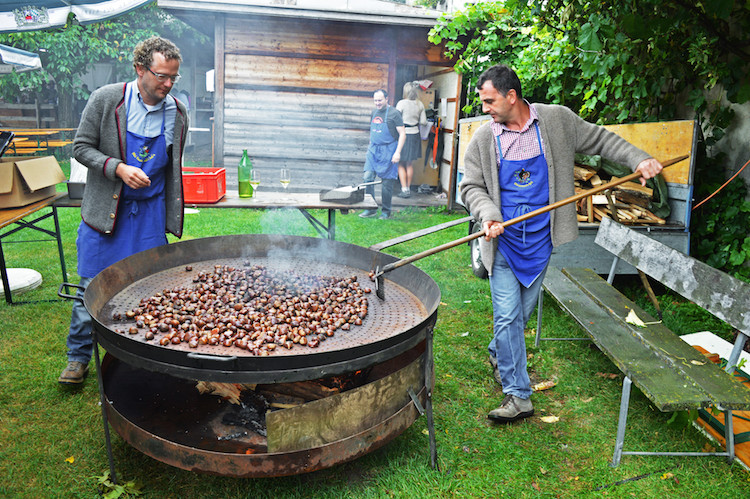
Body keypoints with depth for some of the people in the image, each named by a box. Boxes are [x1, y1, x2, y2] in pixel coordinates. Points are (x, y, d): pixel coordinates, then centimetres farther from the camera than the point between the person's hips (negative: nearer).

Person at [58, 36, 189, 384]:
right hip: (104, 210, -2)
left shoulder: (177, 113, 2)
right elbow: (81, 148, -3)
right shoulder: (106, 99, -7)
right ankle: (78, 357, 22)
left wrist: (173, 215, 13)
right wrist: (119, 168, -20)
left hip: (150, 212, 2)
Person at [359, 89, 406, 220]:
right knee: (368, 178, -2)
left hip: (388, 151, -6)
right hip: (373, 150, 6)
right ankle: (371, 209, 8)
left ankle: (386, 211, 13)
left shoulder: (394, 113, -8)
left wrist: (398, 152, -17)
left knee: (387, 182, 0)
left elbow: (402, 134, -10)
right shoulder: (374, 112, 11)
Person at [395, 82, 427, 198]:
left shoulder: (402, 103, -13)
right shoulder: (420, 104, 2)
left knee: (401, 164, 2)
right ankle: (408, 188, 21)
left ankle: (404, 189, -3)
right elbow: (423, 122, 5)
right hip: (415, 135, 5)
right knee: (410, 164, 14)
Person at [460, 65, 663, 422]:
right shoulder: (483, 139, -1)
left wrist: (639, 159, -2)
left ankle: (498, 354, 41)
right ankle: (518, 395, 6)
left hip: (540, 238, 1)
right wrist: (488, 215, -16)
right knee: (507, 315, -4)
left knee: (522, 312, 11)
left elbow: (601, 140, 10)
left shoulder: (557, 120, 0)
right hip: (503, 240, -1)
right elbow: (472, 187, 2)